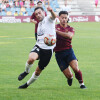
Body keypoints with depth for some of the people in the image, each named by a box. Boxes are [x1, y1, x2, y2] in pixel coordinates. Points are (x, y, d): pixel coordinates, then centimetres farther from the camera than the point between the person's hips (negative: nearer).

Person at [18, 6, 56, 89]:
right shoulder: (39, 24, 17)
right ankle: (26, 71, -4)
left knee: (38, 71, 6)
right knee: (31, 58, -31)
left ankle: (27, 84, 26)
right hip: (38, 46, 4)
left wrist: (51, 11, -52)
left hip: (48, 49, -4)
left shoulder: (48, 19, -5)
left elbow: (54, 16, -31)